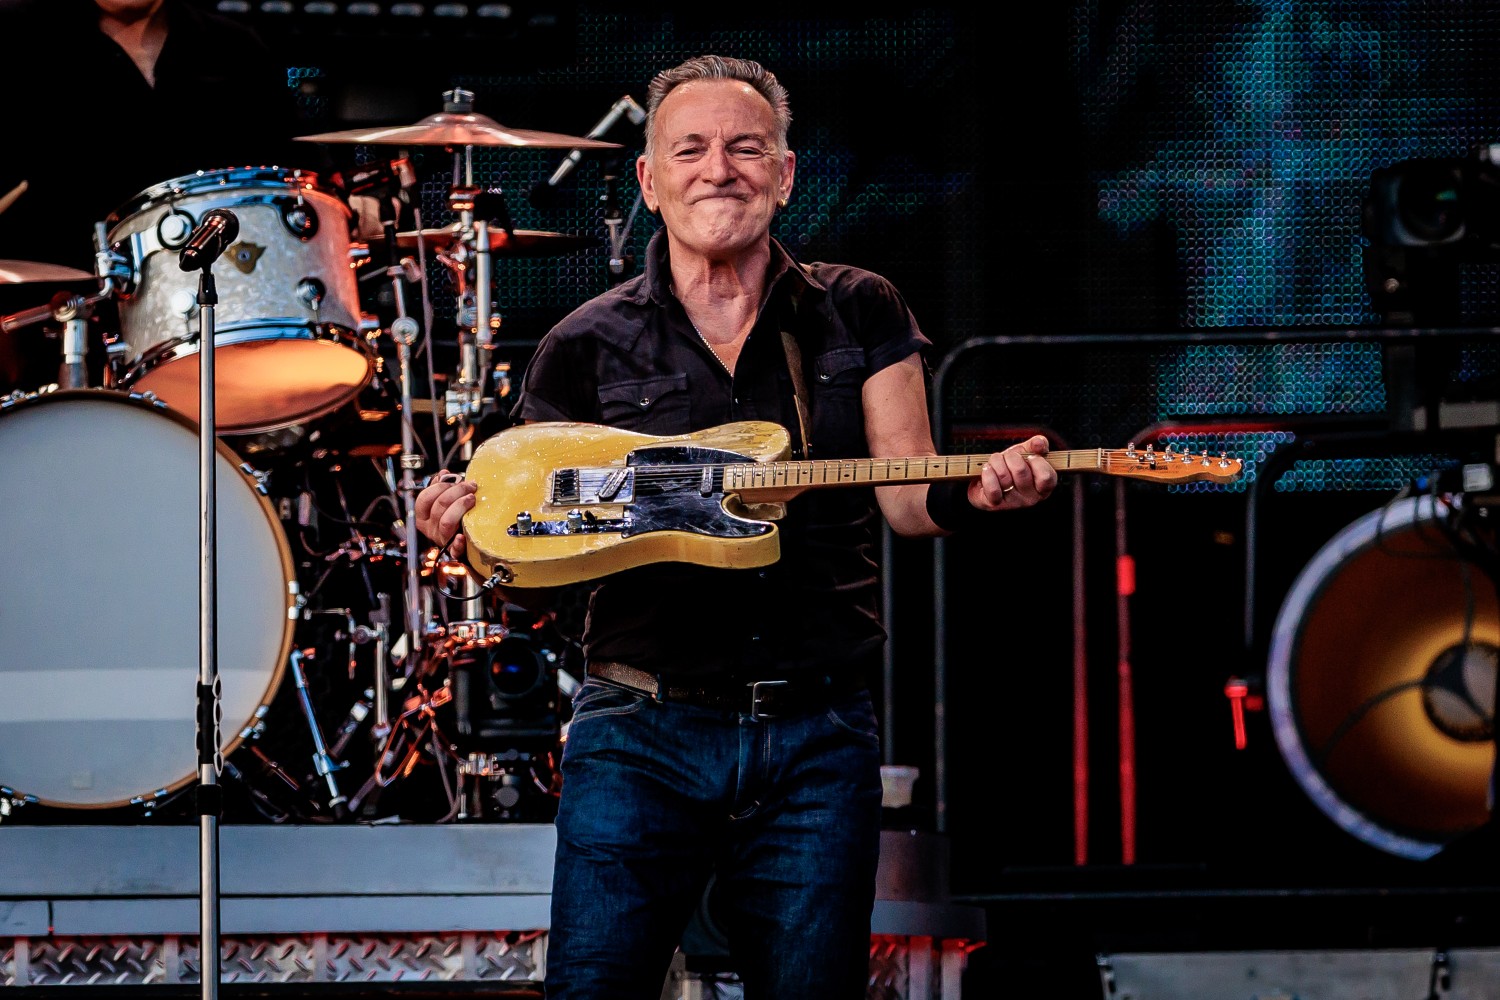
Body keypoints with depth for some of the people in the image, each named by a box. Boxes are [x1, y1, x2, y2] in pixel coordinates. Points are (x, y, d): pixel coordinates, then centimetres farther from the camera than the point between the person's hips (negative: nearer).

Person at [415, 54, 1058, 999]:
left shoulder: (859, 315, 8)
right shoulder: (589, 347, 5)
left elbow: (906, 495, 6)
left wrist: (971, 495, -16)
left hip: (819, 736, 1)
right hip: (642, 729, -1)